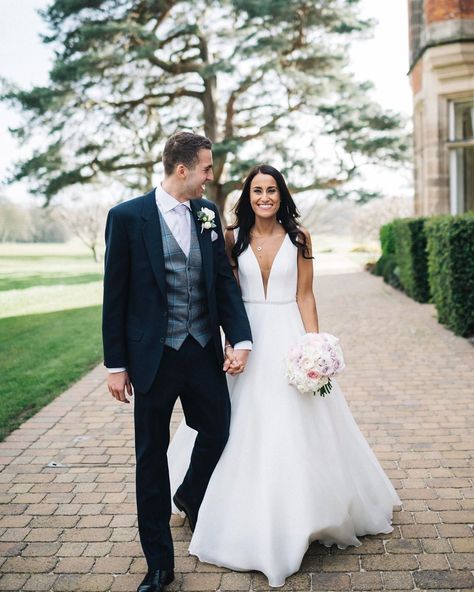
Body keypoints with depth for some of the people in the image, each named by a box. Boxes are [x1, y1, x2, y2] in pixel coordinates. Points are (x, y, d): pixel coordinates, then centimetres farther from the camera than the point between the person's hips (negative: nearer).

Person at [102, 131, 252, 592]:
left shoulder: (208, 213, 5)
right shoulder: (127, 217, -8)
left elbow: (224, 280, 4)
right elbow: (115, 295, -6)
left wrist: (240, 339, -8)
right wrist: (115, 364, -6)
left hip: (205, 351, 4)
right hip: (153, 357, -4)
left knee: (217, 433, 14)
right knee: (151, 455, 8)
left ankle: (189, 498, 48)